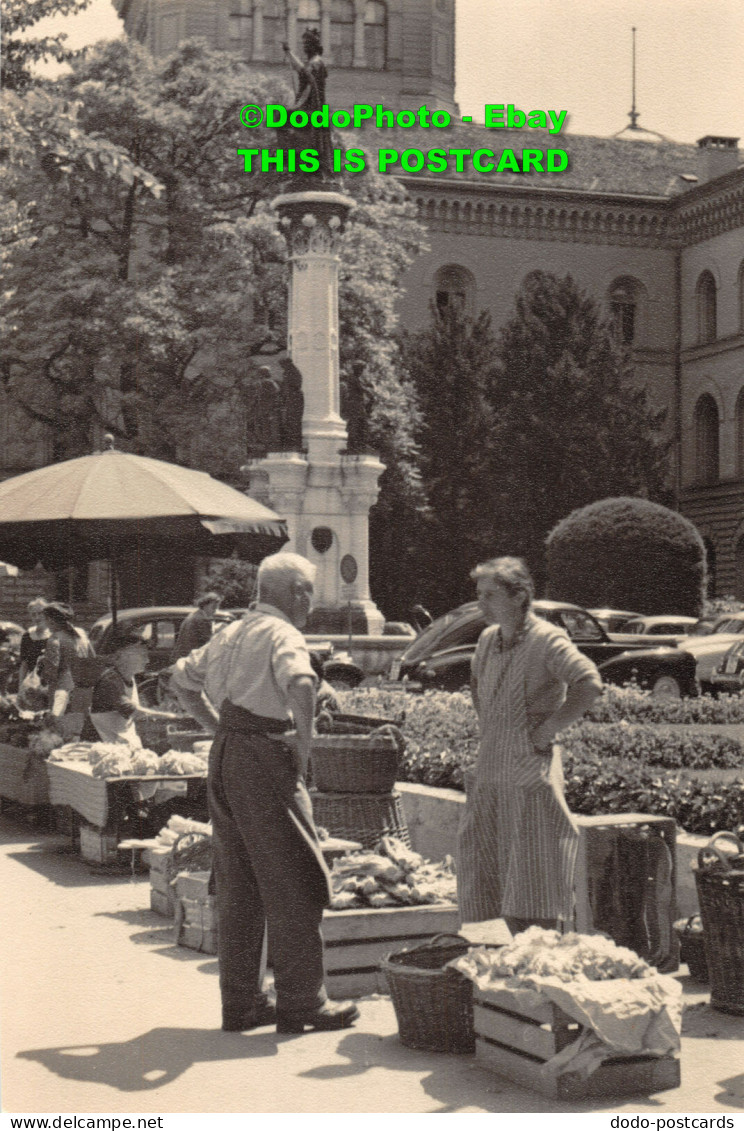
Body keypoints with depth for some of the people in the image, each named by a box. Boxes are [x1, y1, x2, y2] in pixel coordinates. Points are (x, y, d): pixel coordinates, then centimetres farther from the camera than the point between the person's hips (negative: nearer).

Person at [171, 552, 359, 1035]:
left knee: (238, 886, 13)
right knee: (294, 883, 0)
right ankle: (303, 1002, 5)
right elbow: (300, 683, -30)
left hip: (224, 758, 9)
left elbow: (183, 678, 27)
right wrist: (305, 743, -18)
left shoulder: (232, 633, 16)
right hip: (265, 762, -9)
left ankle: (241, 1001, 18)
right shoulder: (282, 634, -10)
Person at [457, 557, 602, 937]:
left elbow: (589, 683, -25)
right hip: (490, 768, 8)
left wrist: (548, 729, -20)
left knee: (534, 870, -4)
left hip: (531, 768, -8)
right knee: (482, 859, 10)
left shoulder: (546, 640, -11)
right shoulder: (488, 639, 12)